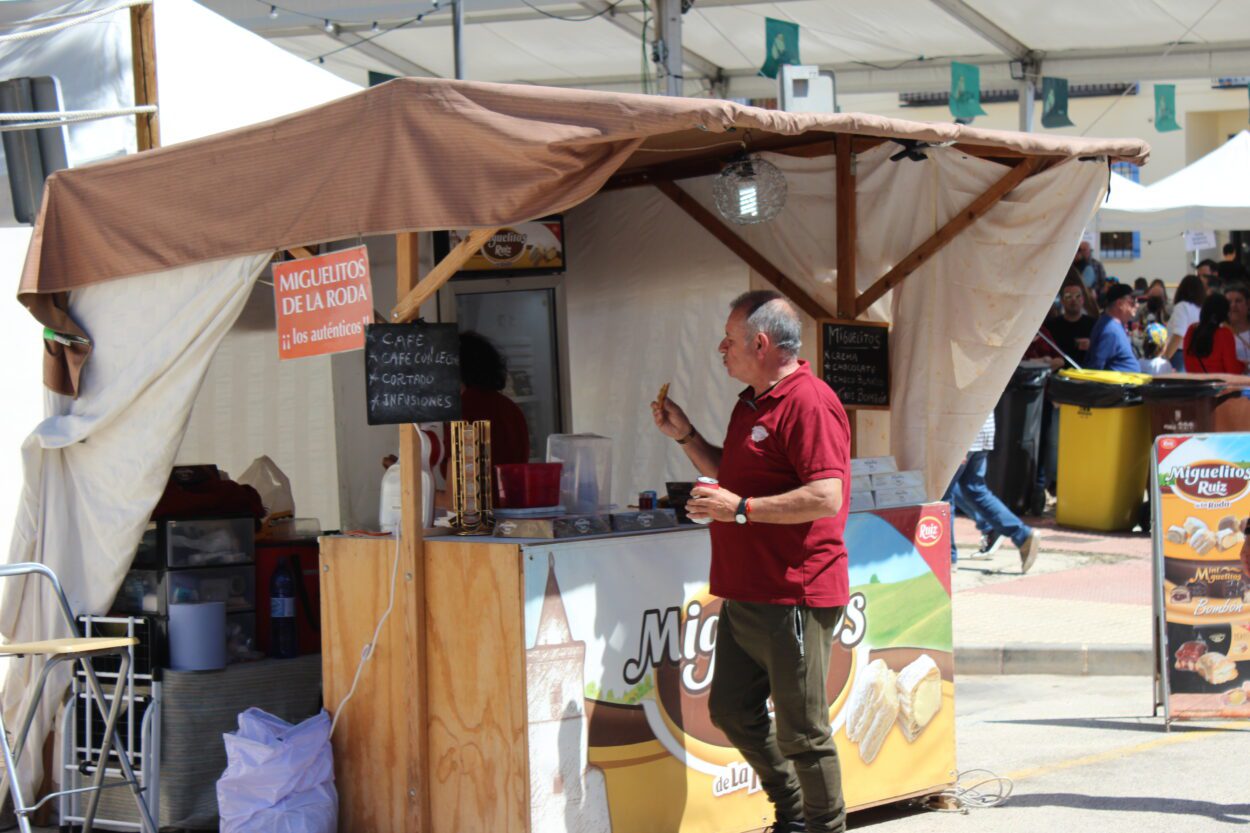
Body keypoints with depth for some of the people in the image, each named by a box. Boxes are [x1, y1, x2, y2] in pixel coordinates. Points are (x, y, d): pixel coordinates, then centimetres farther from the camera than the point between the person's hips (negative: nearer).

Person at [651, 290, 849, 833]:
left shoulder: (809, 405, -15)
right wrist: (685, 436, 19)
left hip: (793, 599, -10)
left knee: (801, 730, -4)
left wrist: (740, 509, -21)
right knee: (732, 711, 15)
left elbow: (826, 497, -24)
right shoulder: (751, 404, 18)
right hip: (746, 595, 11)